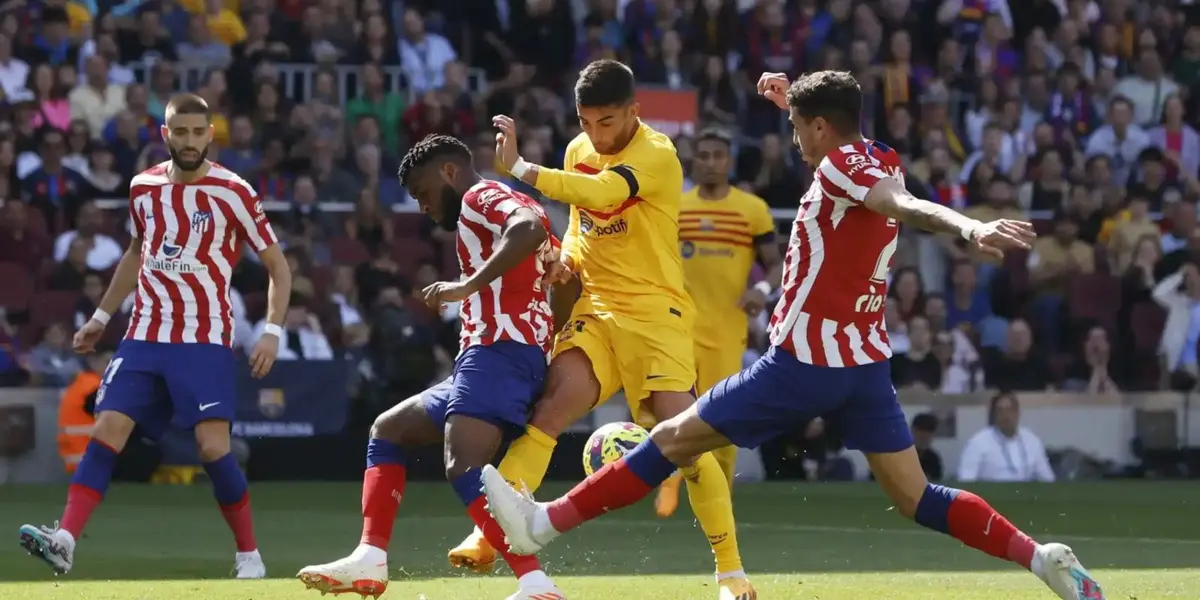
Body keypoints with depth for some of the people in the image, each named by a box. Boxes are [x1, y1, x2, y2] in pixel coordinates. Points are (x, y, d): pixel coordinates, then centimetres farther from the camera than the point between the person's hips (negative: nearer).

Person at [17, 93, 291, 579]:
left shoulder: (233, 192, -6)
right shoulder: (143, 187, 7)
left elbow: (277, 266, 0)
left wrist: (272, 332, -11)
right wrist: (101, 316, 25)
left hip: (205, 341, -4)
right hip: (145, 337, 4)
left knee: (212, 447, -14)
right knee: (106, 432, -11)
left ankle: (249, 554, 2)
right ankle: (65, 540, -17)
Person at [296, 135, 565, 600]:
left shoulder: (482, 197, -1)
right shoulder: (500, 212, 29)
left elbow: (531, 228, -23)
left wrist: (468, 285, -25)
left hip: (498, 352, -11)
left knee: (464, 469, -26)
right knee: (387, 431, 20)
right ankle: (369, 562, 9)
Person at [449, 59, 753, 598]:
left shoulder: (656, 154, -14)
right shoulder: (579, 151, 9)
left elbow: (601, 193, -32)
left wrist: (521, 169, -36)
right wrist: (567, 258, 1)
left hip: (655, 311, -5)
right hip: (597, 309, 5)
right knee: (552, 402, -18)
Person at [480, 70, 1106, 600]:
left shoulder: (841, 166, -12)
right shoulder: (881, 161, 12)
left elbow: (906, 205, -31)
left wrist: (970, 228, -49)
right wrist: (794, 99, 39)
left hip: (803, 362, -8)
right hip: (866, 362, 8)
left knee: (673, 439, -1)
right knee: (916, 499, 7)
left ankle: (544, 522, 3)